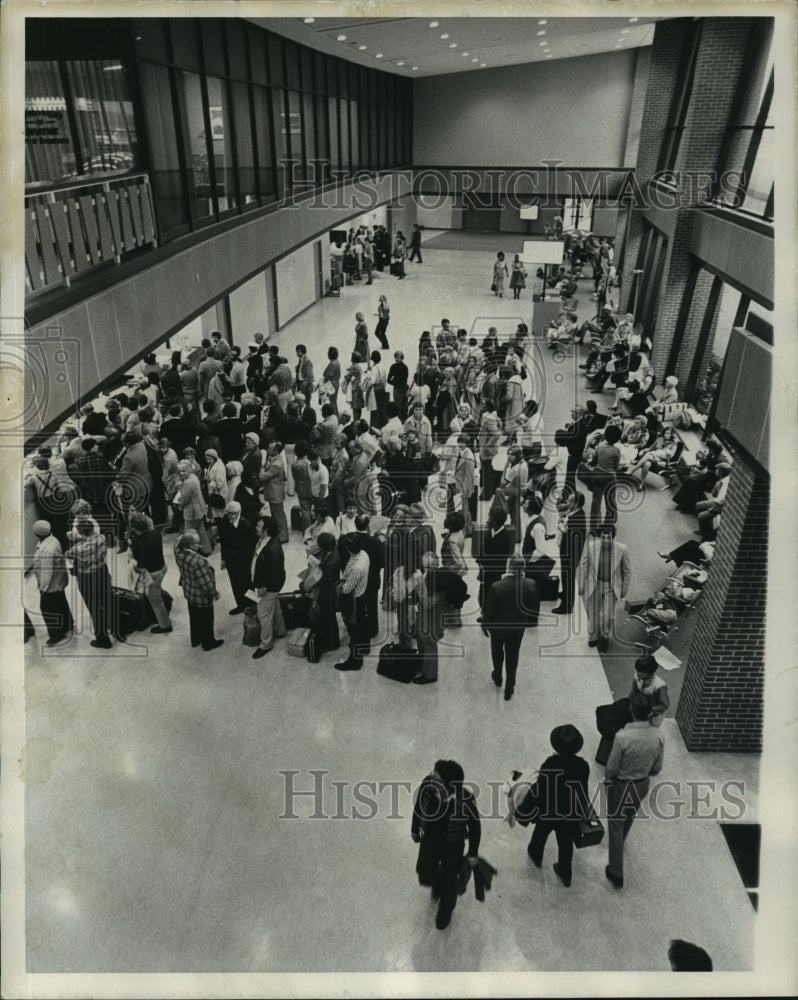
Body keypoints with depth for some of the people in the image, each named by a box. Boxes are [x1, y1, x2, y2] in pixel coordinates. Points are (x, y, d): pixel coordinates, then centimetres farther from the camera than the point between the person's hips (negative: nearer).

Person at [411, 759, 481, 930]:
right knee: (425, 877, 18)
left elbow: (474, 826, -17)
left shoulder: (466, 798, -37)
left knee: (448, 883, 19)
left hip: (453, 846, -2)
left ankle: (444, 913, 53)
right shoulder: (428, 784, -31)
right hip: (429, 840, 2)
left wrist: (473, 853, -4)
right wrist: (414, 829, 7)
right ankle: (438, 881, 56)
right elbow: (419, 806, -8)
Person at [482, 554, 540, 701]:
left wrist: (485, 625, 0)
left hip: (498, 627, -2)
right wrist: (531, 622, 12)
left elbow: (488, 610, -18)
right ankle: (509, 689, 28)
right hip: (518, 628, 2)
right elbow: (535, 608, -6)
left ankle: (498, 678, 48)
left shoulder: (496, 587, -29)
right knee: (513, 656, 19)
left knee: (497, 652, 26)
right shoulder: (530, 586, -20)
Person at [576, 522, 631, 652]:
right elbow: (583, 566, -4)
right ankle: (593, 636, 42)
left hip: (611, 587, -1)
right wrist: (581, 585, 0)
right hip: (594, 585, 1)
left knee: (608, 616, -6)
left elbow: (627, 570, -1)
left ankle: (605, 637, 26)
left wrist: (624, 589, 4)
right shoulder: (590, 546, -17)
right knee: (593, 614, 13)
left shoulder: (621, 549, -16)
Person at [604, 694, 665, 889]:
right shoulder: (657, 736, -18)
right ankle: (619, 845, 57)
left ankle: (616, 874, 19)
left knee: (616, 826, 12)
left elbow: (612, 768, -20)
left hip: (621, 785, -5)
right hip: (642, 785, 5)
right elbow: (657, 768, -4)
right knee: (629, 818, 31)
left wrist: (607, 779, 2)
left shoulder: (623, 737, -33)